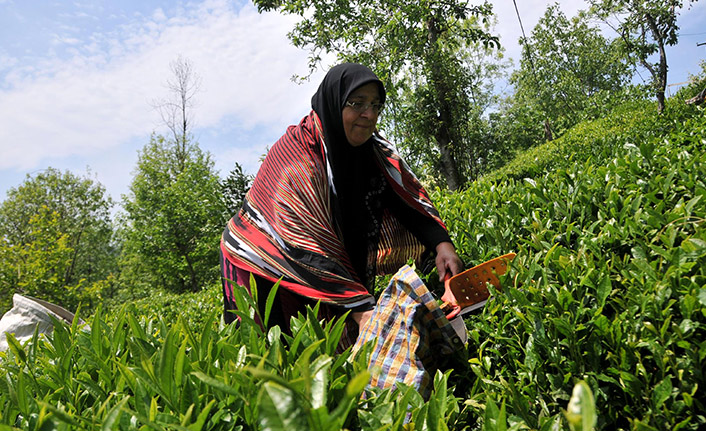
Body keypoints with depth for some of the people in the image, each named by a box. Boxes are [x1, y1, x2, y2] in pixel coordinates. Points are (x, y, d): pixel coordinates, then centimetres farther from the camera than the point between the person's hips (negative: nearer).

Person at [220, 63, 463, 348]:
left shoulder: (373, 149, -5)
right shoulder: (296, 153, -27)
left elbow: (408, 193, -5)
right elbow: (307, 241, -33)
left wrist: (441, 242, -23)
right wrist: (359, 307, -39)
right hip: (263, 273, -5)